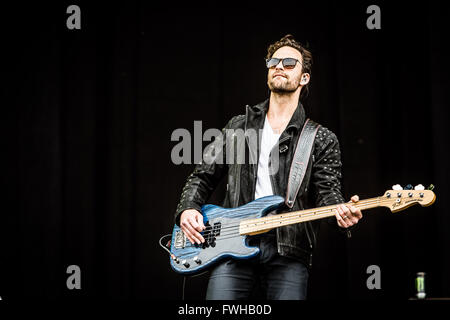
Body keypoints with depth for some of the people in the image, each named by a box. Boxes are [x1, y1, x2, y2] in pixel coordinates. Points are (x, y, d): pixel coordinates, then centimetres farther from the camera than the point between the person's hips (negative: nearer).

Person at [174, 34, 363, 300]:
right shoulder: (239, 127, 18)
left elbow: (327, 191, 0)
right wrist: (188, 208, 2)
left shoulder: (322, 140, 11)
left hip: (288, 251, -1)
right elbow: (203, 176, 21)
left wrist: (342, 211, -24)